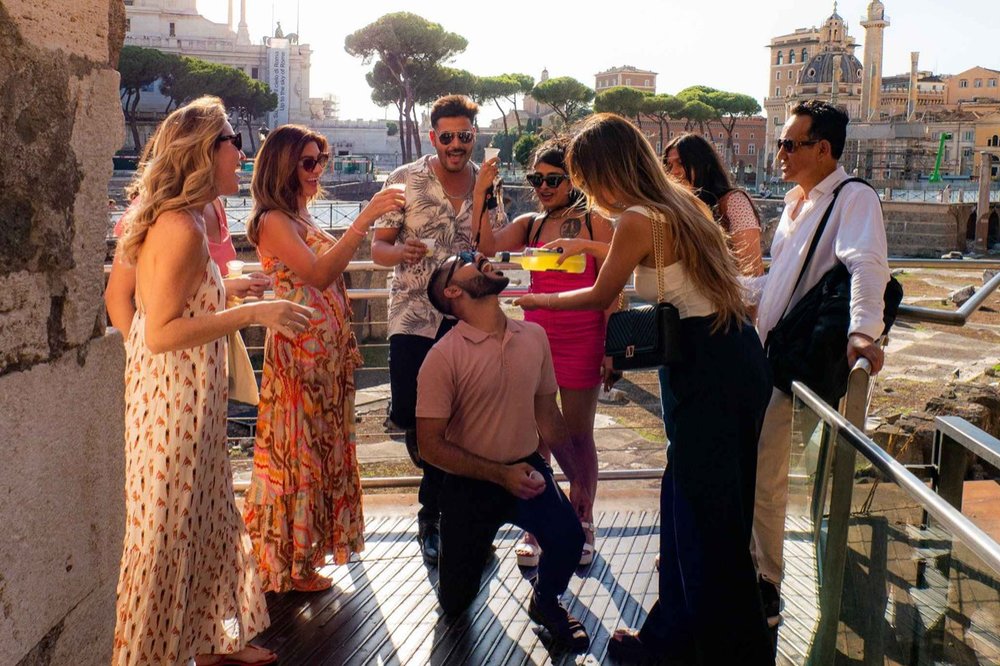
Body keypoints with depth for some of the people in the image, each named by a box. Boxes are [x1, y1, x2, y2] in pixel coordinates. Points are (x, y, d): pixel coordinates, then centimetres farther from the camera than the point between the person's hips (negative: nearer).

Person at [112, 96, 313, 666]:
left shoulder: (178, 221, 10)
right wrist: (250, 313, -23)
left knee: (205, 522, 19)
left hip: (188, 399, 10)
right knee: (169, 535, 2)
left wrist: (232, 291, 19)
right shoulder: (182, 228, -20)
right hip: (173, 403, -10)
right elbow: (160, 333, -24)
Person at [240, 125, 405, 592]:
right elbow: (317, 273, -28)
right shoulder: (273, 221, -13)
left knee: (321, 446, 14)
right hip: (297, 350, -9)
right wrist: (363, 220, -30)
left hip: (326, 351, 9)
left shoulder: (301, 219, 16)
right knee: (295, 449, -2)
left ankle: (306, 551, 27)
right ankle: (287, 567, 10)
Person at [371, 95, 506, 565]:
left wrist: (481, 193, -17)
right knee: (408, 414, -3)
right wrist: (401, 252, -23)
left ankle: (433, 517, 21)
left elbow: (489, 251, -8)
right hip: (413, 316, -1)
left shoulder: (488, 185, 4)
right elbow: (378, 248, -1)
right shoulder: (404, 181, -1)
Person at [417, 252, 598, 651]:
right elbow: (431, 445, -15)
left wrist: (577, 476, 4)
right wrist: (501, 474, -21)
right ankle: (477, 549, 41)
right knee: (454, 603, 7)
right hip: (471, 483, -2)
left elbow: (546, 414, 9)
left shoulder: (534, 336, -3)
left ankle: (546, 602, 5)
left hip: (527, 470, 2)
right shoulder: (443, 357, -16)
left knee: (568, 537, -28)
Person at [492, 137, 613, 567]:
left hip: (582, 338, -2)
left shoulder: (594, 222, 1)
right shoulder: (528, 224, 10)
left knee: (578, 437, 7)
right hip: (536, 334, 3)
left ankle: (582, 527, 20)